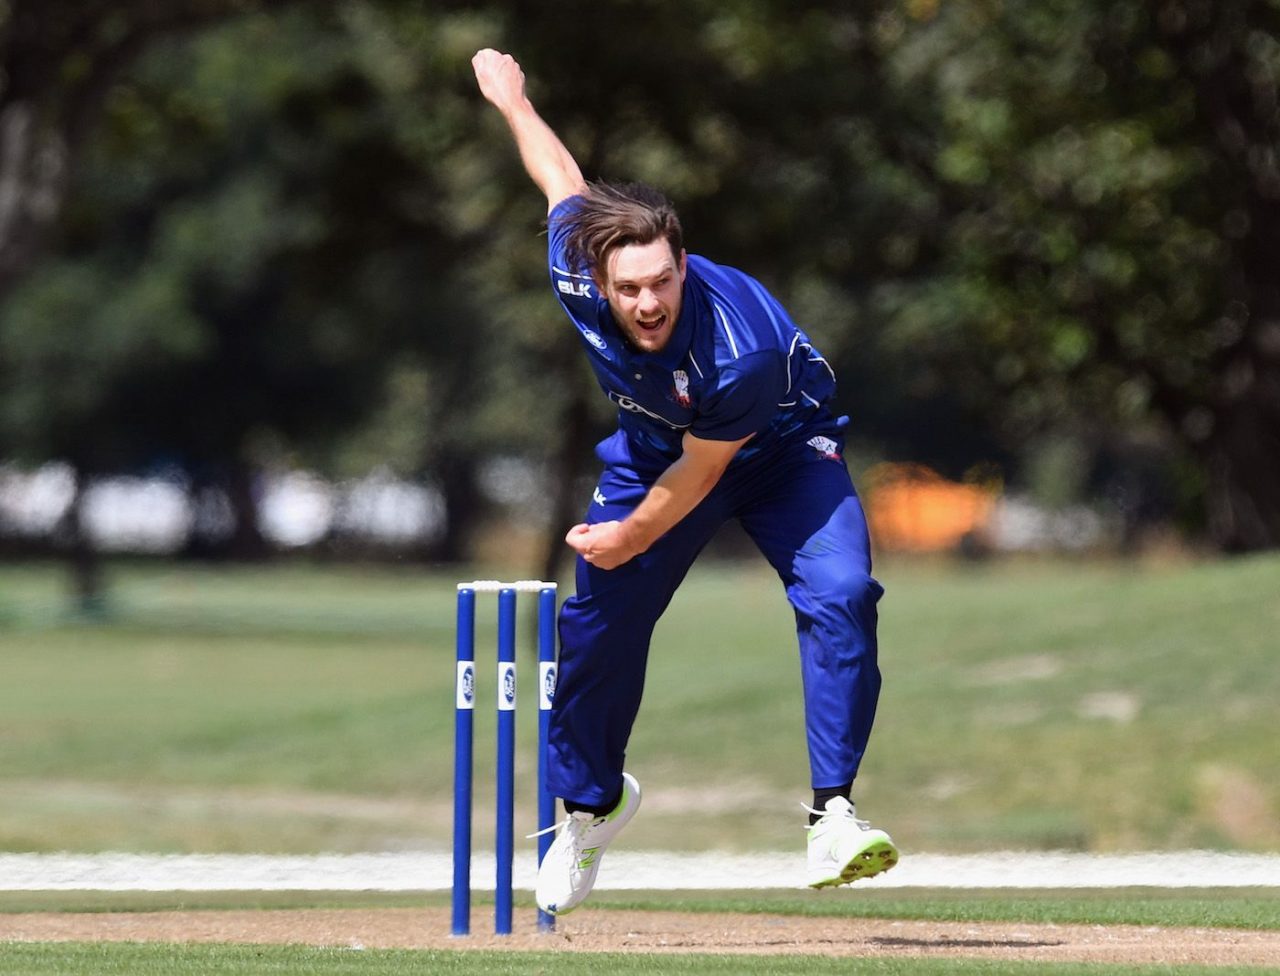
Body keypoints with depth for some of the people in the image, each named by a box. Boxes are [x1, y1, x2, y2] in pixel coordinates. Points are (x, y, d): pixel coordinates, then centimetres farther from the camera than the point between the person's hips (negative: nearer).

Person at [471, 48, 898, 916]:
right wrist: (510, 98, 13)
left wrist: (631, 536, -9)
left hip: (778, 452, -4)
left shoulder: (741, 351, -41)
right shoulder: (577, 270, -28)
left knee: (839, 595, -27)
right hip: (654, 447, 4)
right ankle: (592, 803, 32)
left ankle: (834, 816, -28)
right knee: (597, 621, 5)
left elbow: (699, 475, -24)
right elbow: (564, 179, -5)